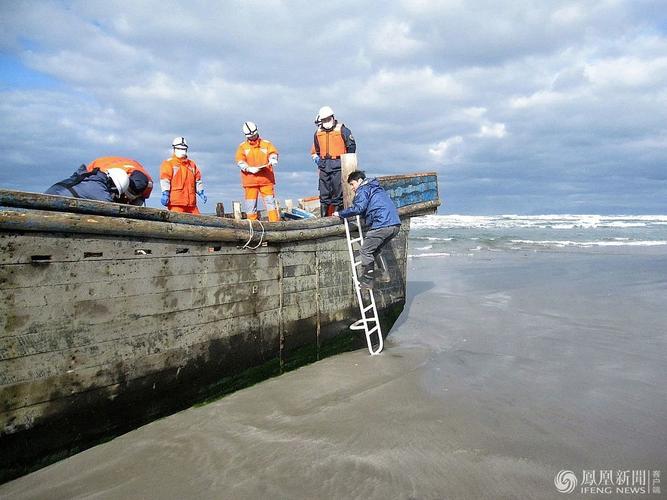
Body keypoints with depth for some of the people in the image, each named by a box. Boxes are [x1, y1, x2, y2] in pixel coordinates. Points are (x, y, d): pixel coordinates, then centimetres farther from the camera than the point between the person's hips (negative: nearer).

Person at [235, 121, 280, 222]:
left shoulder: (266, 144, 10)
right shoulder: (242, 147, 8)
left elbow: (273, 153, -3)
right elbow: (240, 161, -2)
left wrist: (273, 160, -27)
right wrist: (249, 169, -19)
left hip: (266, 178, 0)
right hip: (250, 180, 0)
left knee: (270, 201, -4)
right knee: (250, 204, 1)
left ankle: (274, 222, -4)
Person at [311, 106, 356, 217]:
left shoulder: (342, 130, -1)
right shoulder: (318, 133, 14)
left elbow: (351, 145, 4)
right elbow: (315, 150, 26)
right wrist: (317, 159, 13)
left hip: (338, 165, -5)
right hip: (324, 166, 5)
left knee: (338, 191, -6)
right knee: (324, 193, 5)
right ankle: (324, 216, 11)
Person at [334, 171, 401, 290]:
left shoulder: (363, 190, -1)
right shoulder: (376, 188, 28)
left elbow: (358, 208, -14)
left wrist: (340, 214, -4)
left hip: (382, 225, -9)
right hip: (395, 224, 9)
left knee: (365, 252, -1)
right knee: (375, 251, 22)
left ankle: (367, 281, 0)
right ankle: (383, 274, 18)